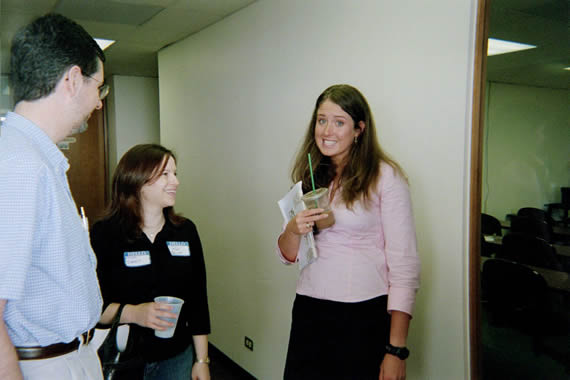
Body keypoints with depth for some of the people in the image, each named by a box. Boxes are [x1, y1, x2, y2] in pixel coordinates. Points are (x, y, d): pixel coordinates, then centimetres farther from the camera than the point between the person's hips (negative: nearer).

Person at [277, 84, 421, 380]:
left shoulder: (385, 176, -9)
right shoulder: (309, 177, 7)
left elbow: (405, 264, -12)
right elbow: (288, 255, 11)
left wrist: (396, 350, -15)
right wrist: (294, 230, -12)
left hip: (366, 315, -4)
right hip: (309, 311, 5)